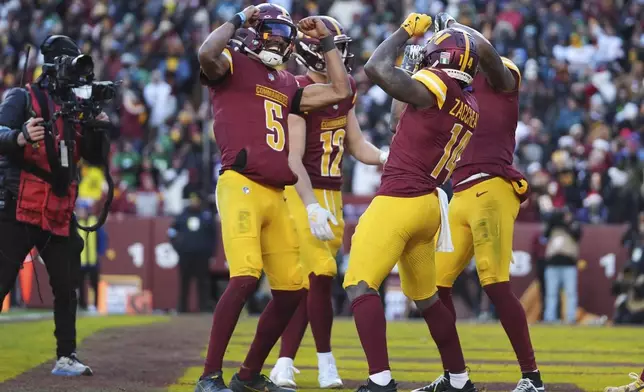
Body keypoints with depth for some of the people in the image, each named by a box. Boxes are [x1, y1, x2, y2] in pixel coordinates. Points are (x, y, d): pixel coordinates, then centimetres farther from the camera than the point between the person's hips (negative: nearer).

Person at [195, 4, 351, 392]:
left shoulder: (287, 84, 23)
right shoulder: (232, 66, 3)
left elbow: (341, 91, 25)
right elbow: (207, 54, -21)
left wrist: (326, 40, 26)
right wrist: (239, 20, -6)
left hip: (277, 195, 8)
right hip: (241, 185, -8)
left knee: (292, 289, 8)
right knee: (245, 278, -23)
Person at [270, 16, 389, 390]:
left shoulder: (345, 92, 10)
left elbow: (357, 146, 14)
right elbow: (293, 159, -18)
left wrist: (387, 157, -6)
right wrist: (312, 207, -24)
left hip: (332, 195, 7)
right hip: (302, 194, -7)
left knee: (305, 283, 5)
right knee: (321, 275, -11)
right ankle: (326, 361, 0)